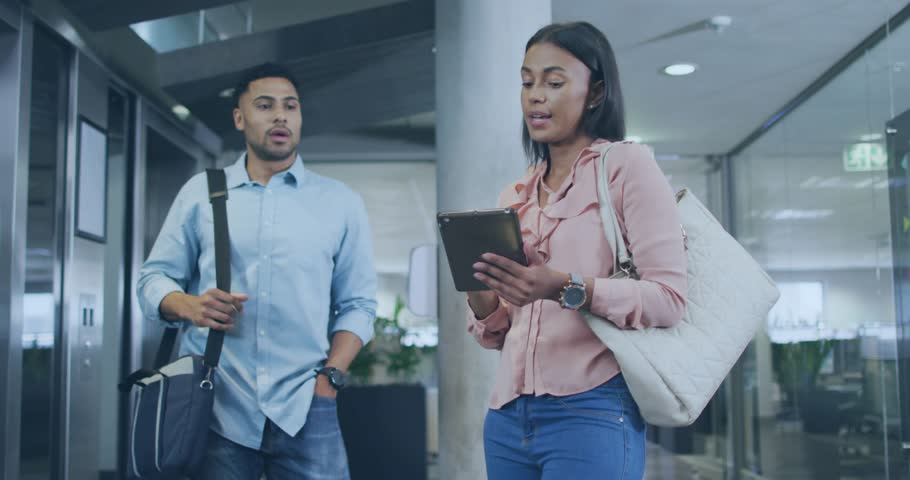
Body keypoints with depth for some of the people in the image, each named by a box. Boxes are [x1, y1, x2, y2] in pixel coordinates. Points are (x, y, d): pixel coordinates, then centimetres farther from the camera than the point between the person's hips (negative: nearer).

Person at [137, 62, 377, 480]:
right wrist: (189, 306, -11)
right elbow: (154, 277, 10)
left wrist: (330, 376, -7)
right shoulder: (201, 191, 10)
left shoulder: (341, 202, 8)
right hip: (211, 406, 1)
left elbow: (358, 304, 6)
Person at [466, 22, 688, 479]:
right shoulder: (514, 197, 14)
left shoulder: (627, 164, -2)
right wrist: (481, 300, -8)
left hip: (592, 412, -5)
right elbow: (496, 335, 14)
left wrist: (567, 289, -24)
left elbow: (669, 298, -11)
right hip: (507, 415, 6)